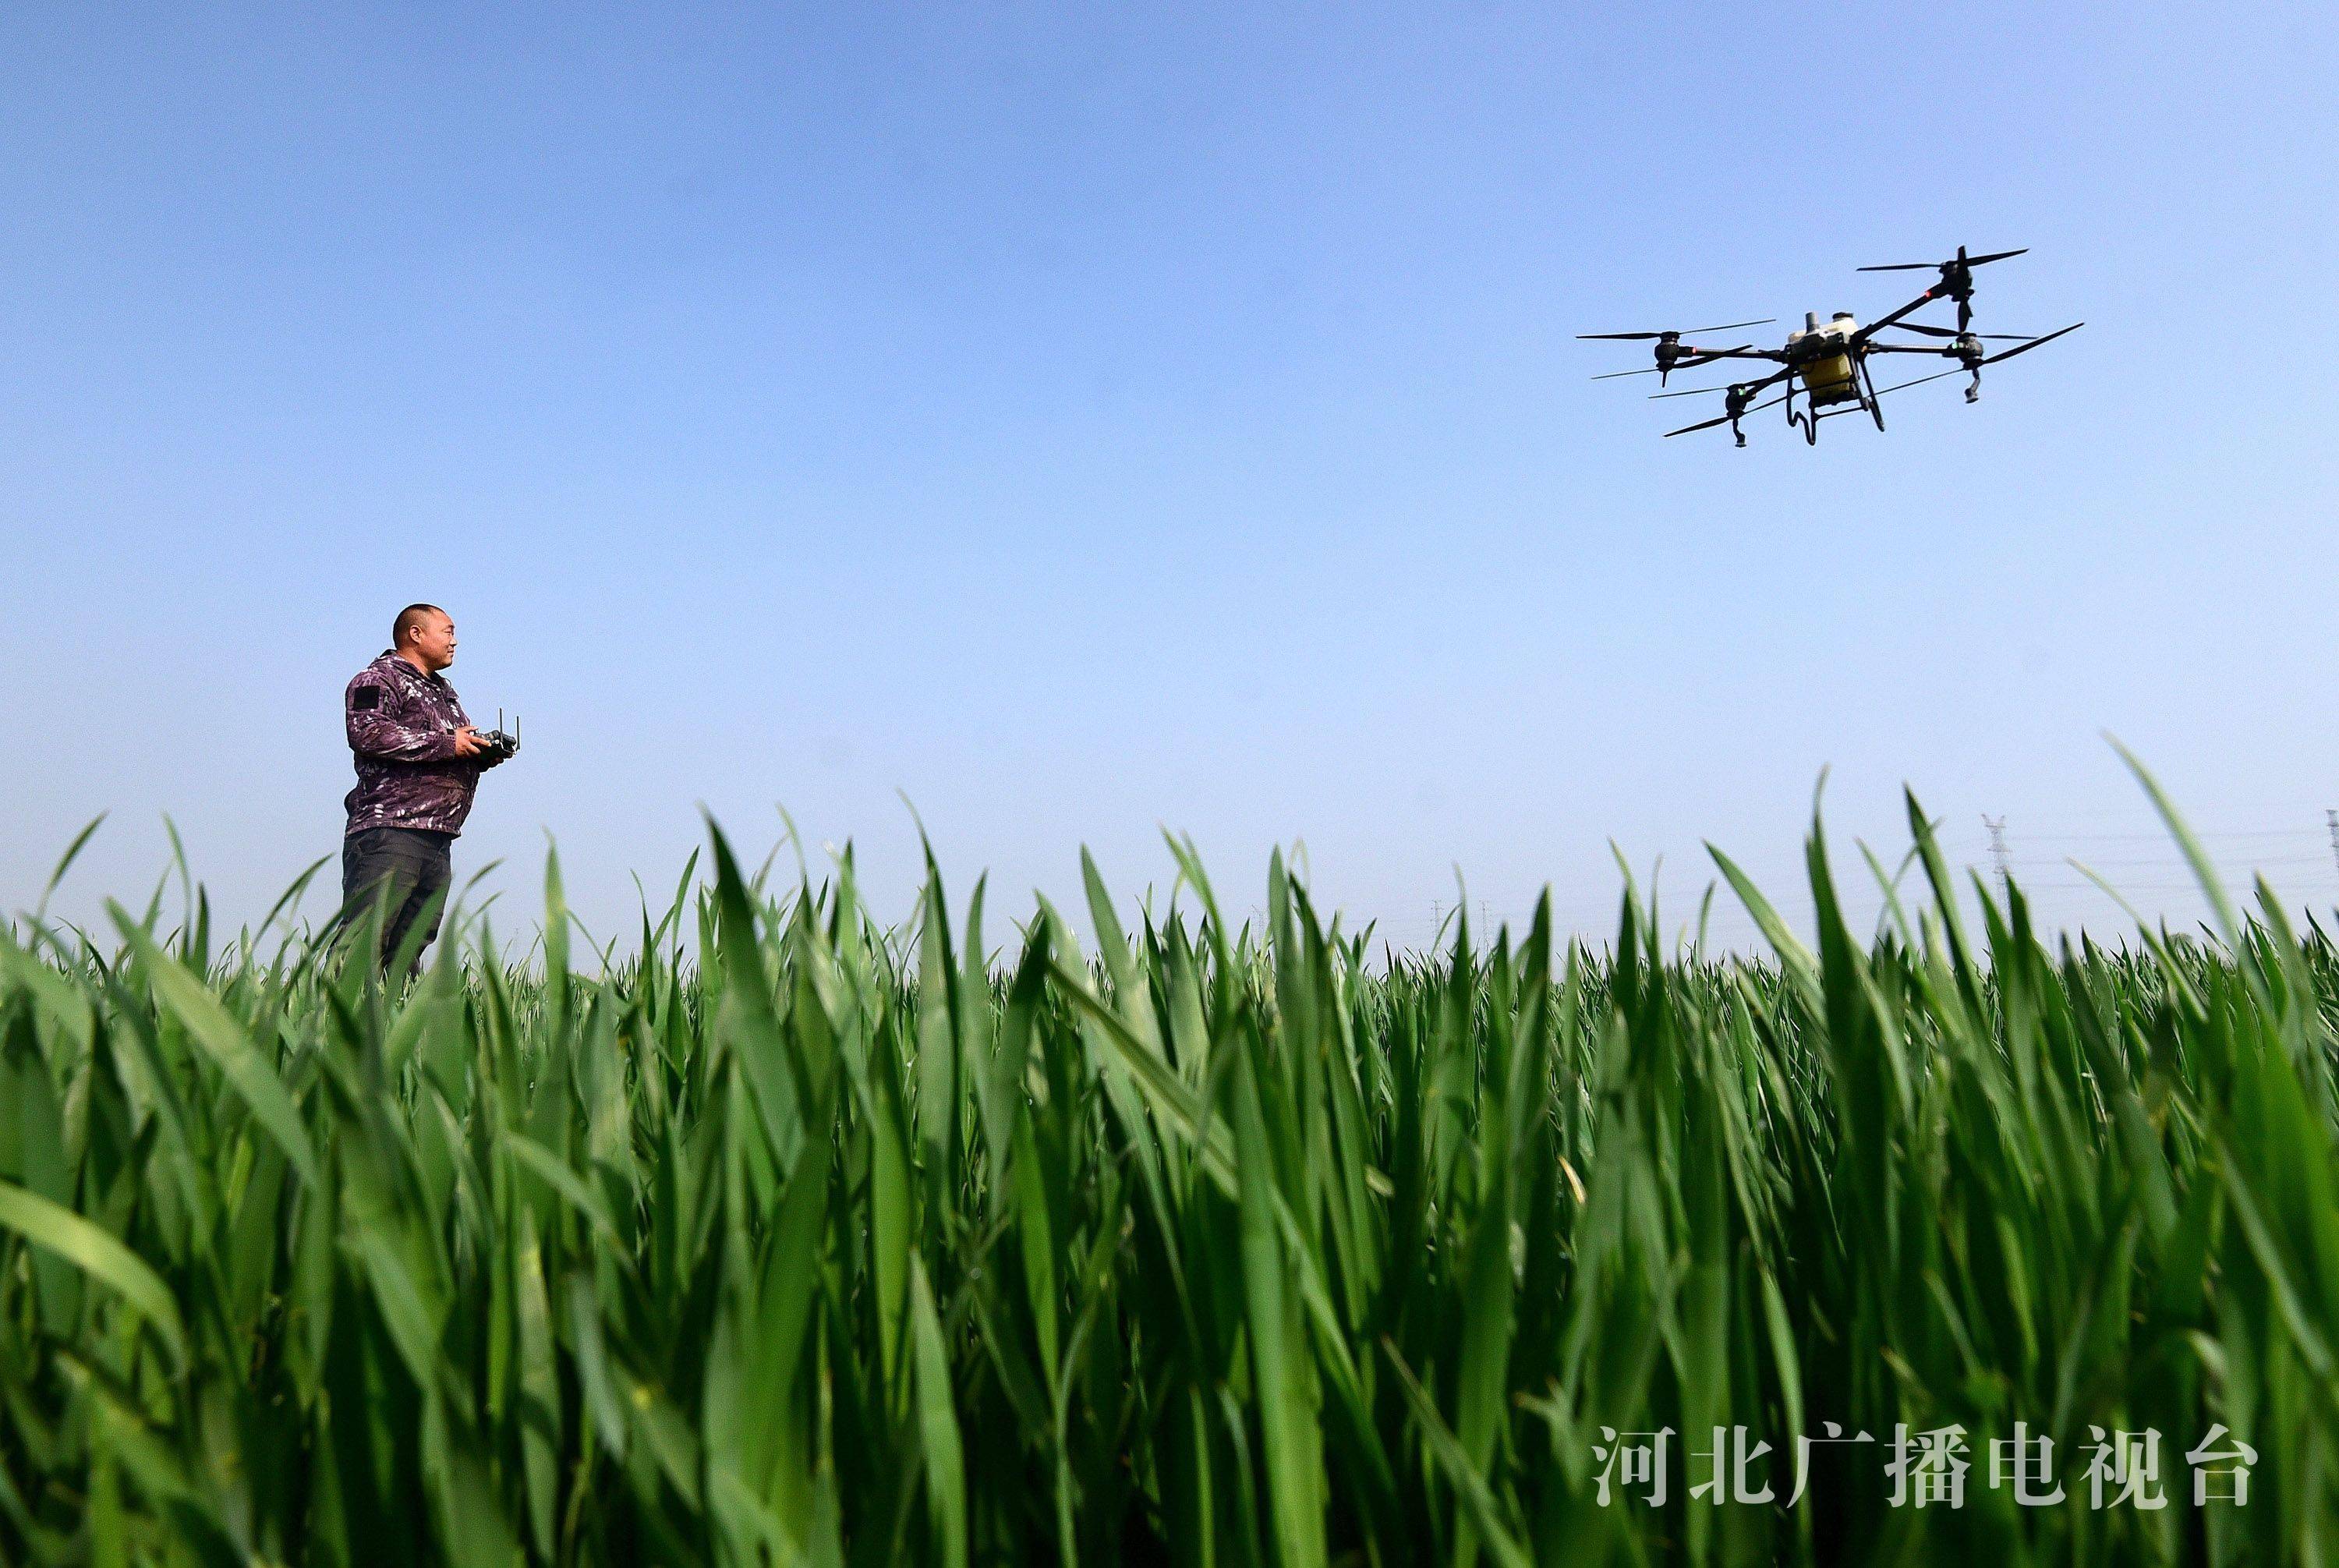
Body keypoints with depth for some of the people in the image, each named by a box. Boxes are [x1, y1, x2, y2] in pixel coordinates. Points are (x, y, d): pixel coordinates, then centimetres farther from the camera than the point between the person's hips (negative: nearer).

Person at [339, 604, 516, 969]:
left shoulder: (444, 692, 29)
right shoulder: (378, 680, 0)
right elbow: (367, 734, -18)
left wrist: (486, 754, 11)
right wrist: (446, 744, -14)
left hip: (439, 841, 9)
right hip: (388, 830, -9)